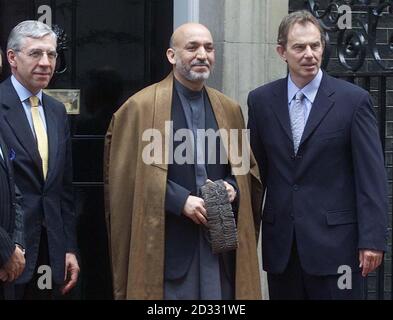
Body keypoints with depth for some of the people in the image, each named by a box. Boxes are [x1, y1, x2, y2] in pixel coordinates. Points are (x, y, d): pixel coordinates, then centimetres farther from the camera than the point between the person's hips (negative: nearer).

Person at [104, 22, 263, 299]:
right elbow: (131, 175, -6)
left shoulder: (229, 110, 14)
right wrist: (181, 201, -14)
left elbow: (248, 168, 20)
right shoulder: (141, 107, -2)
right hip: (167, 244, -5)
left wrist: (233, 188, -2)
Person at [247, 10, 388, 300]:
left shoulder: (354, 100, -3)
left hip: (333, 241, -3)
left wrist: (372, 240, -11)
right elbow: (256, 170, 13)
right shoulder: (261, 100, 7)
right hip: (280, 243, 3)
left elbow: (372, 176, -5)